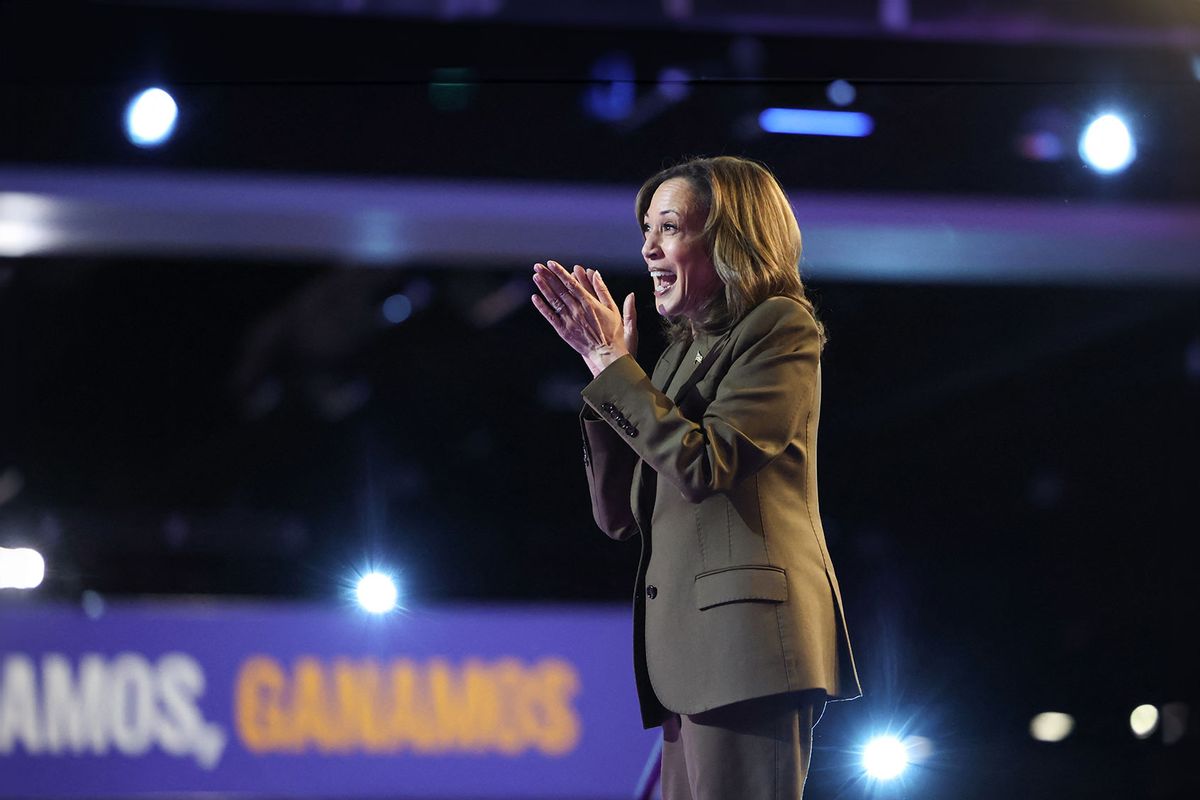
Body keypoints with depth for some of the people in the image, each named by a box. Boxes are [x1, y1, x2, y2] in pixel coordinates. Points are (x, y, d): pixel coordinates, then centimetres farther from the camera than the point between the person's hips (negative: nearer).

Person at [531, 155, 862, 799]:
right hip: (687, 649, 9)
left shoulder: (781, 329, -2)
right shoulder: (683, 352, 22)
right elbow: (617, 515, 17)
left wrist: (608, 361, -8)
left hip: (747, 627, -9)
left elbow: (703, 465, -15)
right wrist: (608, 362, 10)